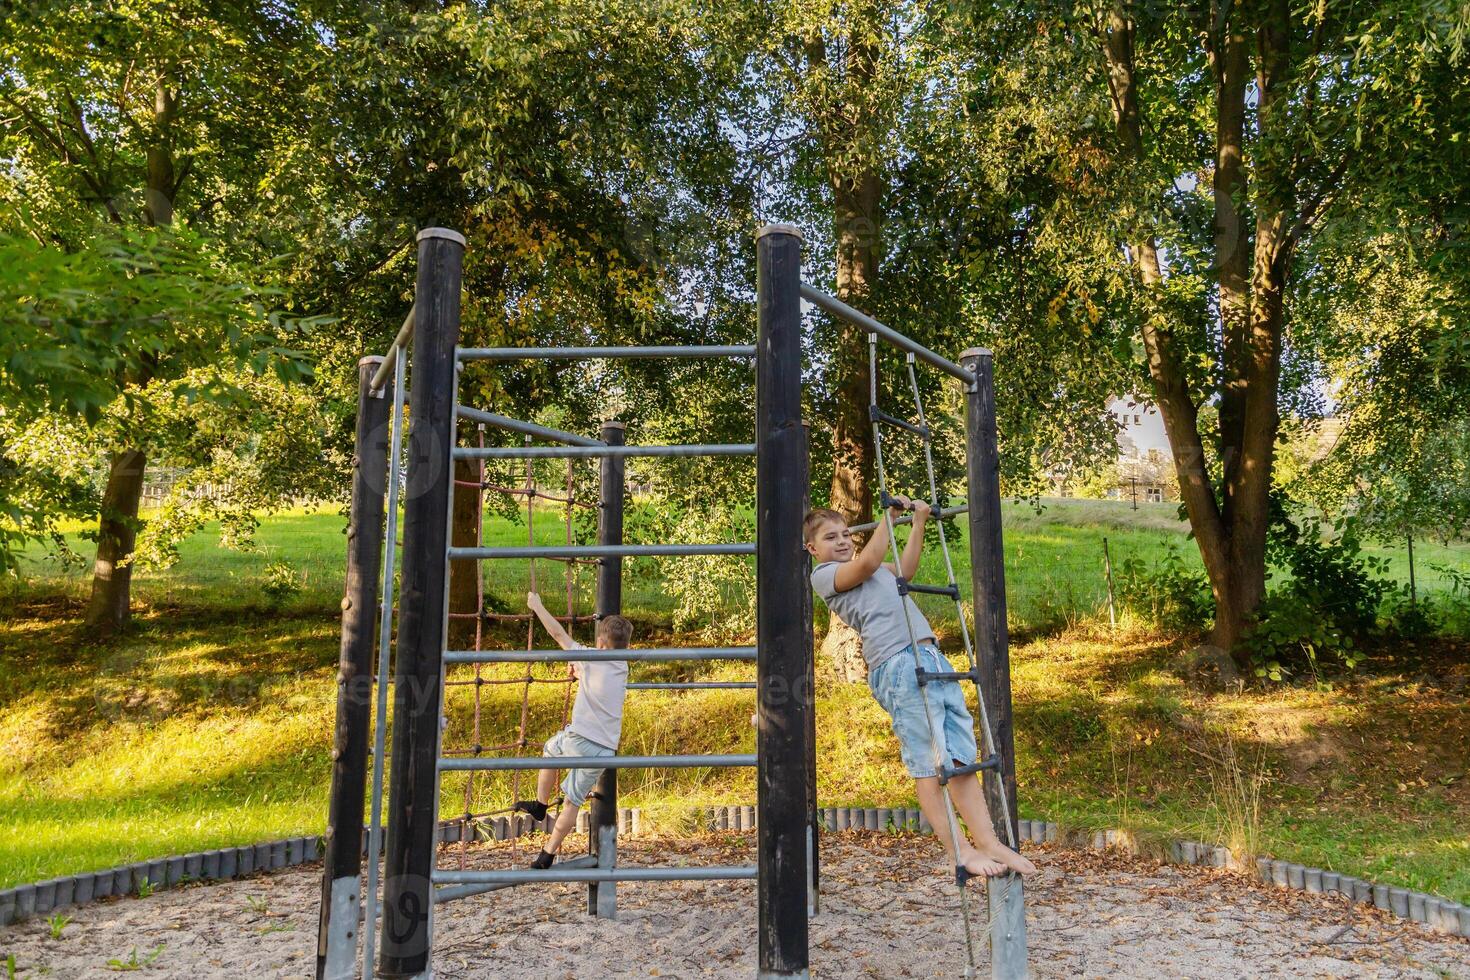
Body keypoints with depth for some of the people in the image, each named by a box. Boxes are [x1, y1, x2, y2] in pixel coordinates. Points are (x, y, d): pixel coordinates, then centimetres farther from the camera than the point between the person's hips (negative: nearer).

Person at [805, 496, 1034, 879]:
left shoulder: (870, 573, 30)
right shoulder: (824, 574, 4)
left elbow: (904, 569, 38)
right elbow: (869, 561, -11)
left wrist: (918, 522, 36)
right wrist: (889, 514, -2)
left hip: (932, 657, 8)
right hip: (898, 664, -8)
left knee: (961, 756, 4)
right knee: (928, 762, -8)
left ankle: (987, 841, 5)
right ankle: (958, 848, -3)